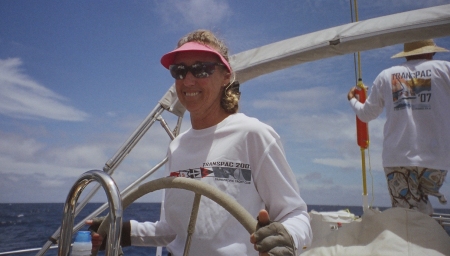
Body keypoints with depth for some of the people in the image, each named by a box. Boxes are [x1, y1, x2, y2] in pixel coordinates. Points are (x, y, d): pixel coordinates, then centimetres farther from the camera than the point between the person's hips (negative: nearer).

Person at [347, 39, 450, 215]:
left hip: (397, 158, 0)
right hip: (435, 158, 0)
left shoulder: (386, 76, 11)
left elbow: (366, 114, 20)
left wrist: (352, 99, 40)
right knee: (423, 219, 17)